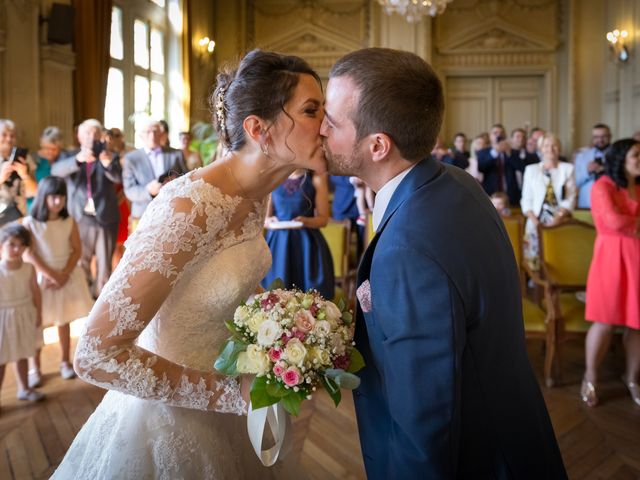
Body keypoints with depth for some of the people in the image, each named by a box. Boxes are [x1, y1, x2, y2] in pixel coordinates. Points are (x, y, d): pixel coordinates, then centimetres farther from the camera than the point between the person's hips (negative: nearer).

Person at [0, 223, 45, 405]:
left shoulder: (29, 269, -7)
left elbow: (35, 292, 4)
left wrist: (38, 314, 7)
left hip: (25, 317, 4)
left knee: (22, 355, 19)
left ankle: (24, 388, 37)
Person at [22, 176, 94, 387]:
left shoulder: (69, 222, -3)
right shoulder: (29, 223, -12)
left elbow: (77, 250, -2)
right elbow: (29, 255, -14)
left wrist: (64, 275, -14)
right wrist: (52, 275, -17)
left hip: (67, 276, 2)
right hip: (41, 277, -2)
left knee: (64, 321, 11)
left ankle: (65, 362, 24)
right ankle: (34, 368, 15)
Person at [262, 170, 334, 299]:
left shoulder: (316, 179, 0)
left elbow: (323, 218, 0)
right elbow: (265, 217, 8)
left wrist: (305, 221, -19)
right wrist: (269, 221, -14)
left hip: (306, 243, -2)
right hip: (277, 242, 2)